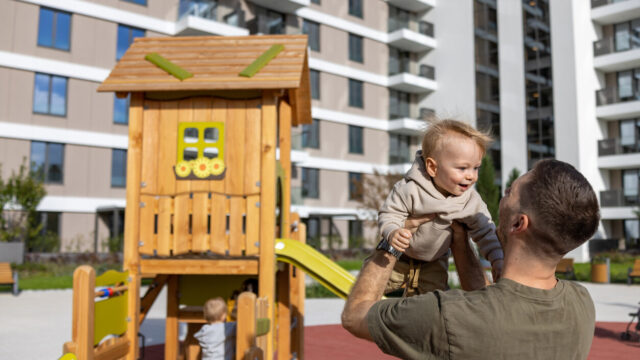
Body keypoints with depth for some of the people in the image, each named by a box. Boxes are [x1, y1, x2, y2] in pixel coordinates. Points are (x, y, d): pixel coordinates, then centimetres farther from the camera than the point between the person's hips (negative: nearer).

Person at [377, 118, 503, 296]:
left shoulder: (471, 201, -21)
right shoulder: (410, 189, -33)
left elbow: (485, 232, -9)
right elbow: (389, 213, -25)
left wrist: (497, 259, -20)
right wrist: (392, 233, -46)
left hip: (433, 263, 3)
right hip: (398, 255, -3)